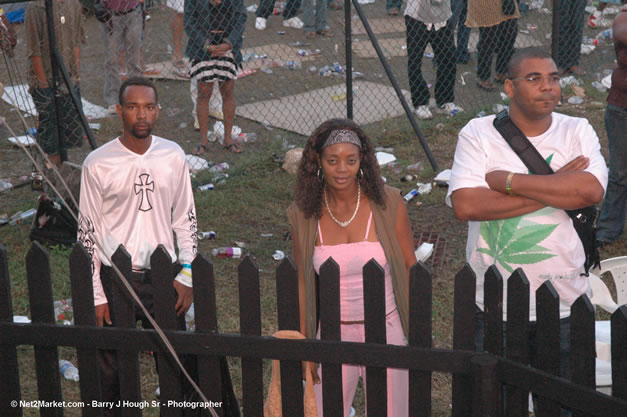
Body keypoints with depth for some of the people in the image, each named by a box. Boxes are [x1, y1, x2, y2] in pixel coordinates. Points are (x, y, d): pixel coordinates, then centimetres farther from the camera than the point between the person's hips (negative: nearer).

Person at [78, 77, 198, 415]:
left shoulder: (173, 156, 1)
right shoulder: (98, 164, -7)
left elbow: (185, 219, 9)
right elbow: (87, 231, -3)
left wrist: (187, 274, 1)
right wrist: (96, 295, -5)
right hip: (115, 278, -2)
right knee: (112, 371, 6)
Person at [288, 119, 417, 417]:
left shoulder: (387, 203, -9)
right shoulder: (303, 214, -6)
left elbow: (410, 269, -1)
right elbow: (303, 282, 3)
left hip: (386, 330, -1)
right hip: (333, 335, 1)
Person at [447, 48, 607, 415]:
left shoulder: (577, 131, -1)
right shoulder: (478, 133, -5)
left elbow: (591, 190, -20)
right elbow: (466, 205, -20)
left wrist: (507, 180, -19)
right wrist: (555, 189, -17)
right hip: (492, 304, -1)